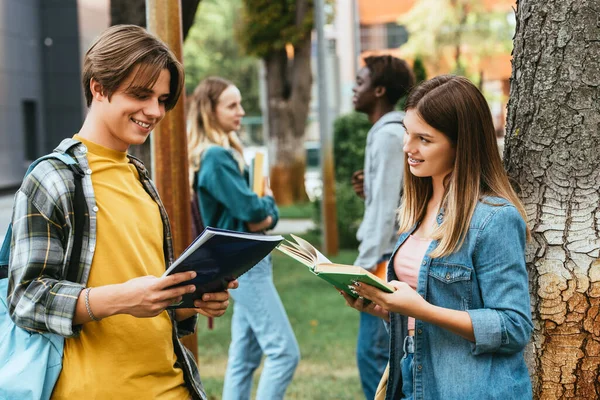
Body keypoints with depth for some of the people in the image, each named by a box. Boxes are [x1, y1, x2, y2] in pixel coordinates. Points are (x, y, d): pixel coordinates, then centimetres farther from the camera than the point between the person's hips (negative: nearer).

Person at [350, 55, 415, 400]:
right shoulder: (394, 132, 16)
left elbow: (386, 209, -19)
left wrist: (365, 265, -18)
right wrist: (369, 190, 6)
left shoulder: (388, 136, -13)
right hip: (397, 259, 10)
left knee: (373, 353, -7)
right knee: (392, 354, 13)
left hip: (389, 260, -10)